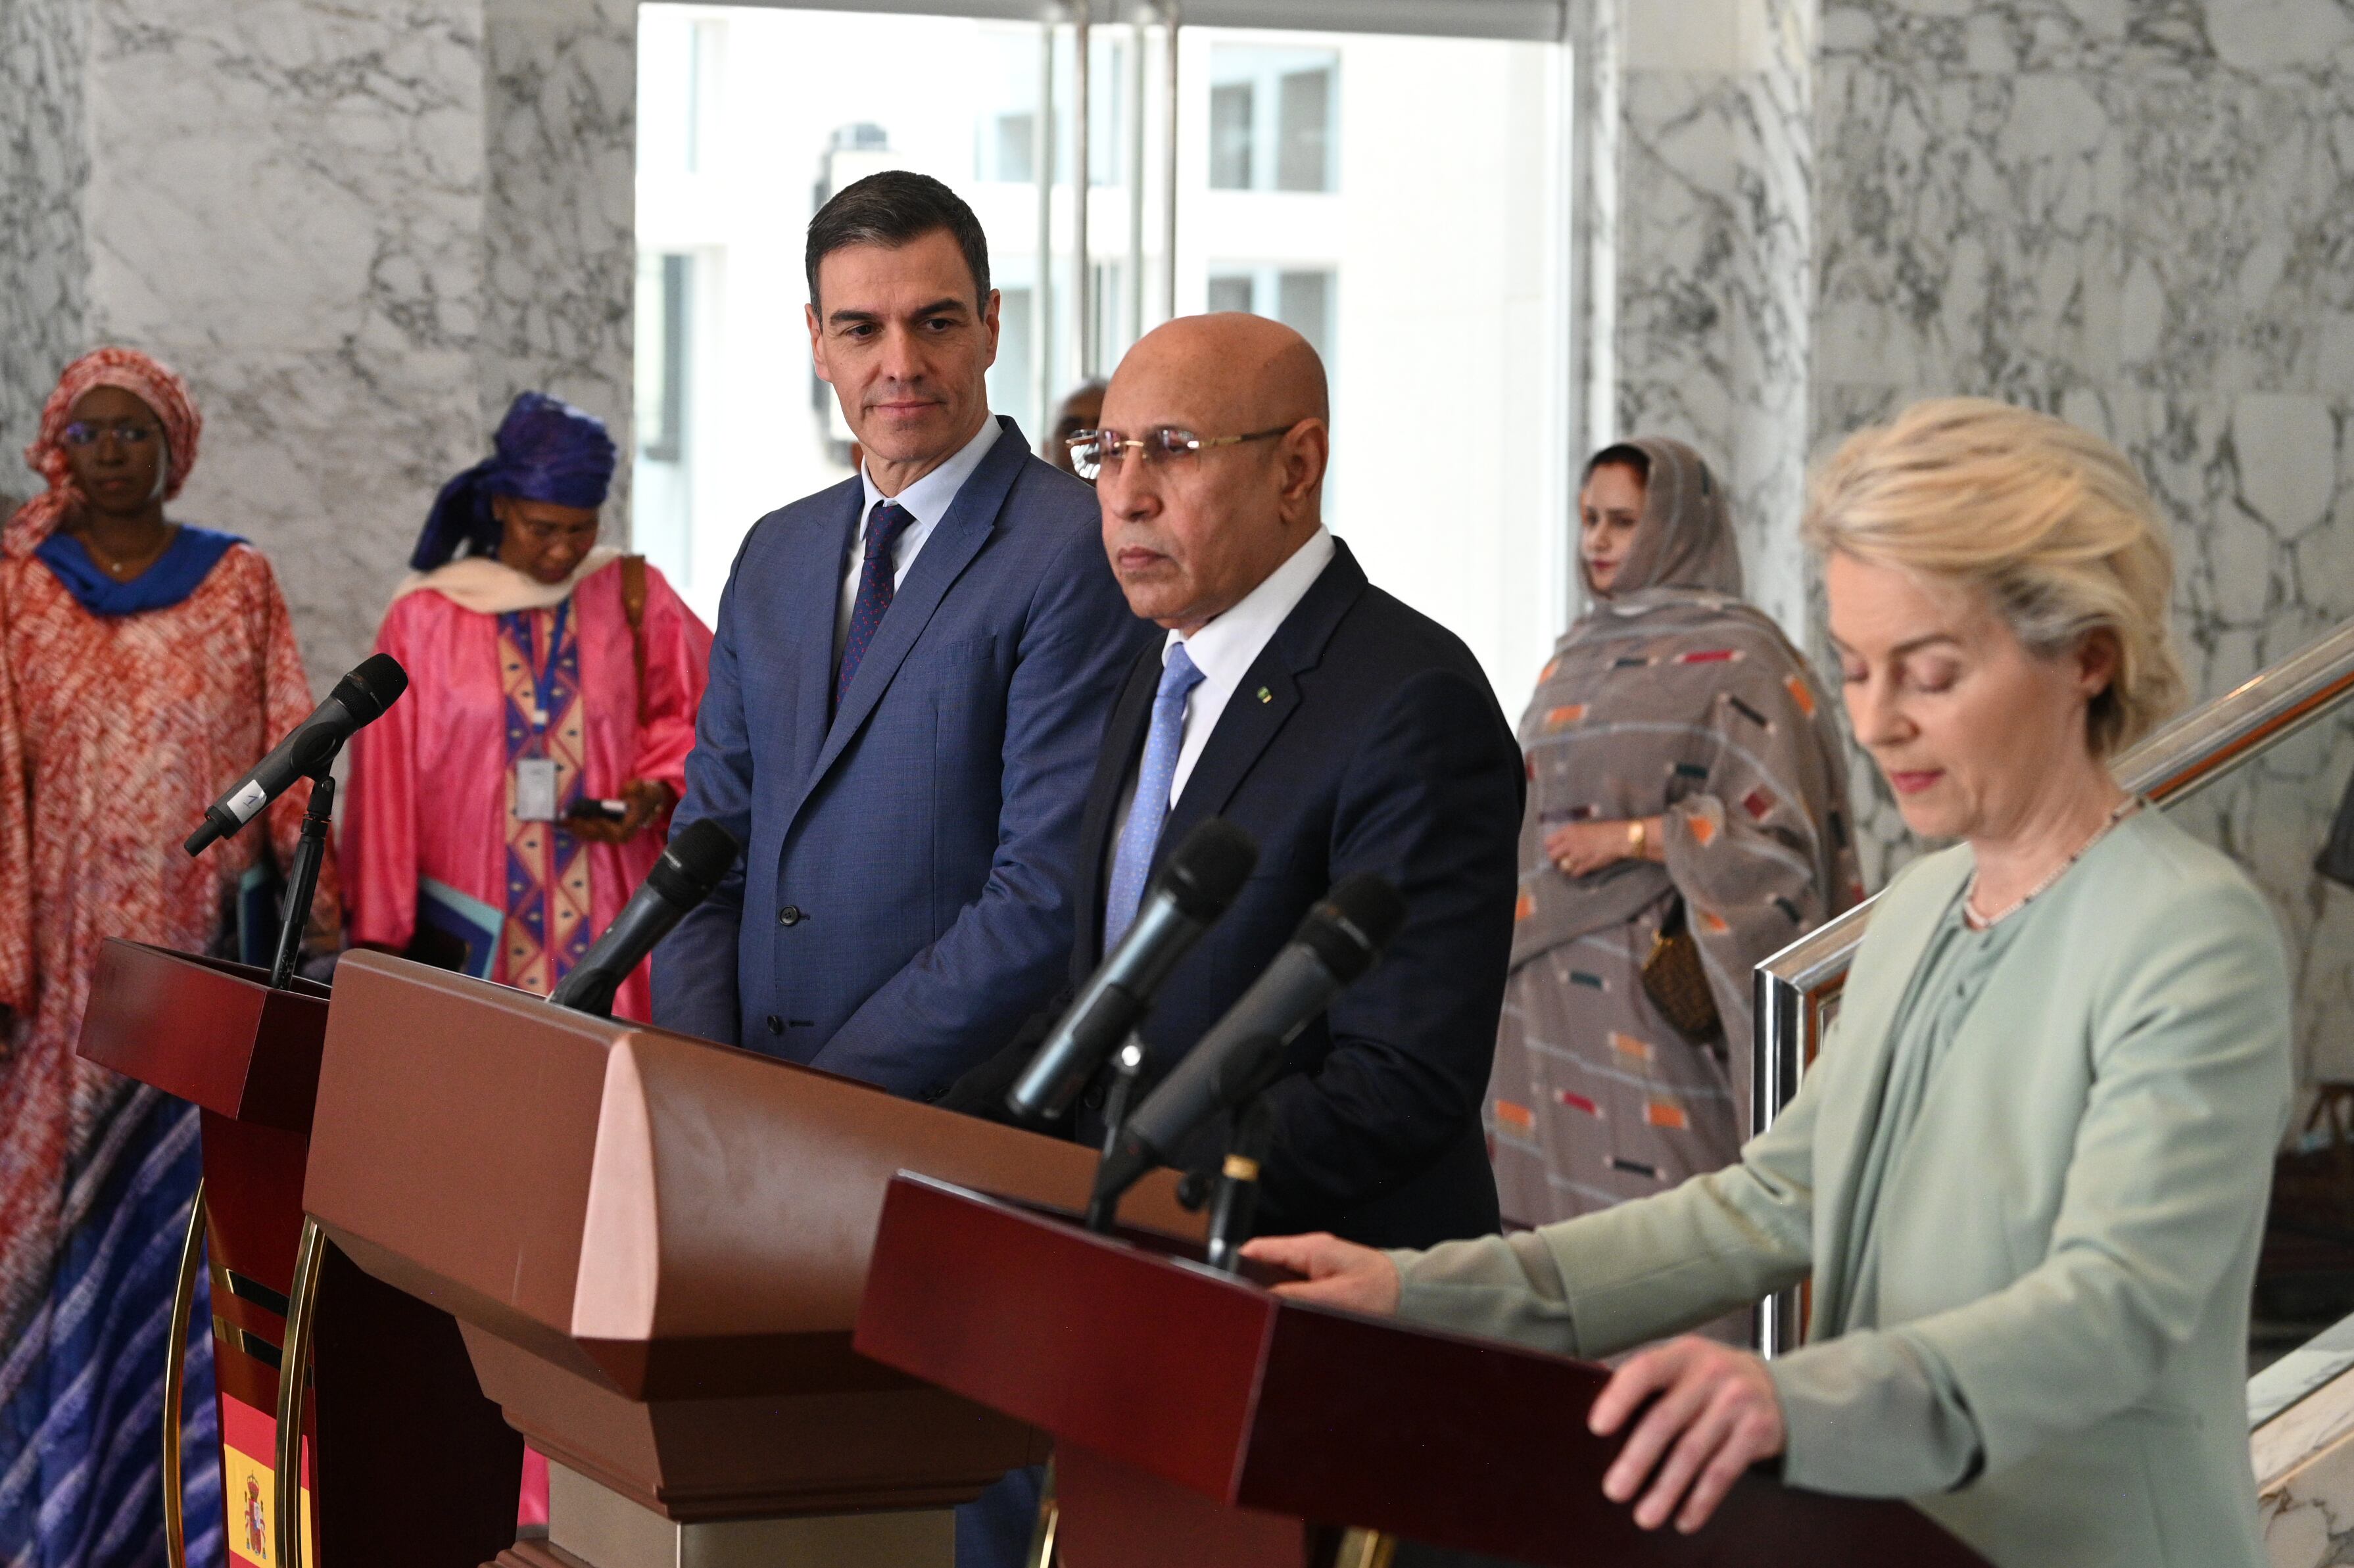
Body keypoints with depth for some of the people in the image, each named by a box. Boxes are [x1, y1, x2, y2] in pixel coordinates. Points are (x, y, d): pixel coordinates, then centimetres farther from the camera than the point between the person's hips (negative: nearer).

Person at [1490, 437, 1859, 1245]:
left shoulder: (1738, 658, -6)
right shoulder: (1580, 653, 17)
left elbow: (1784, 830, -12)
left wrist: (1632, 837, -14)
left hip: (1657, 991, -7)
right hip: (1551, 991, 7)